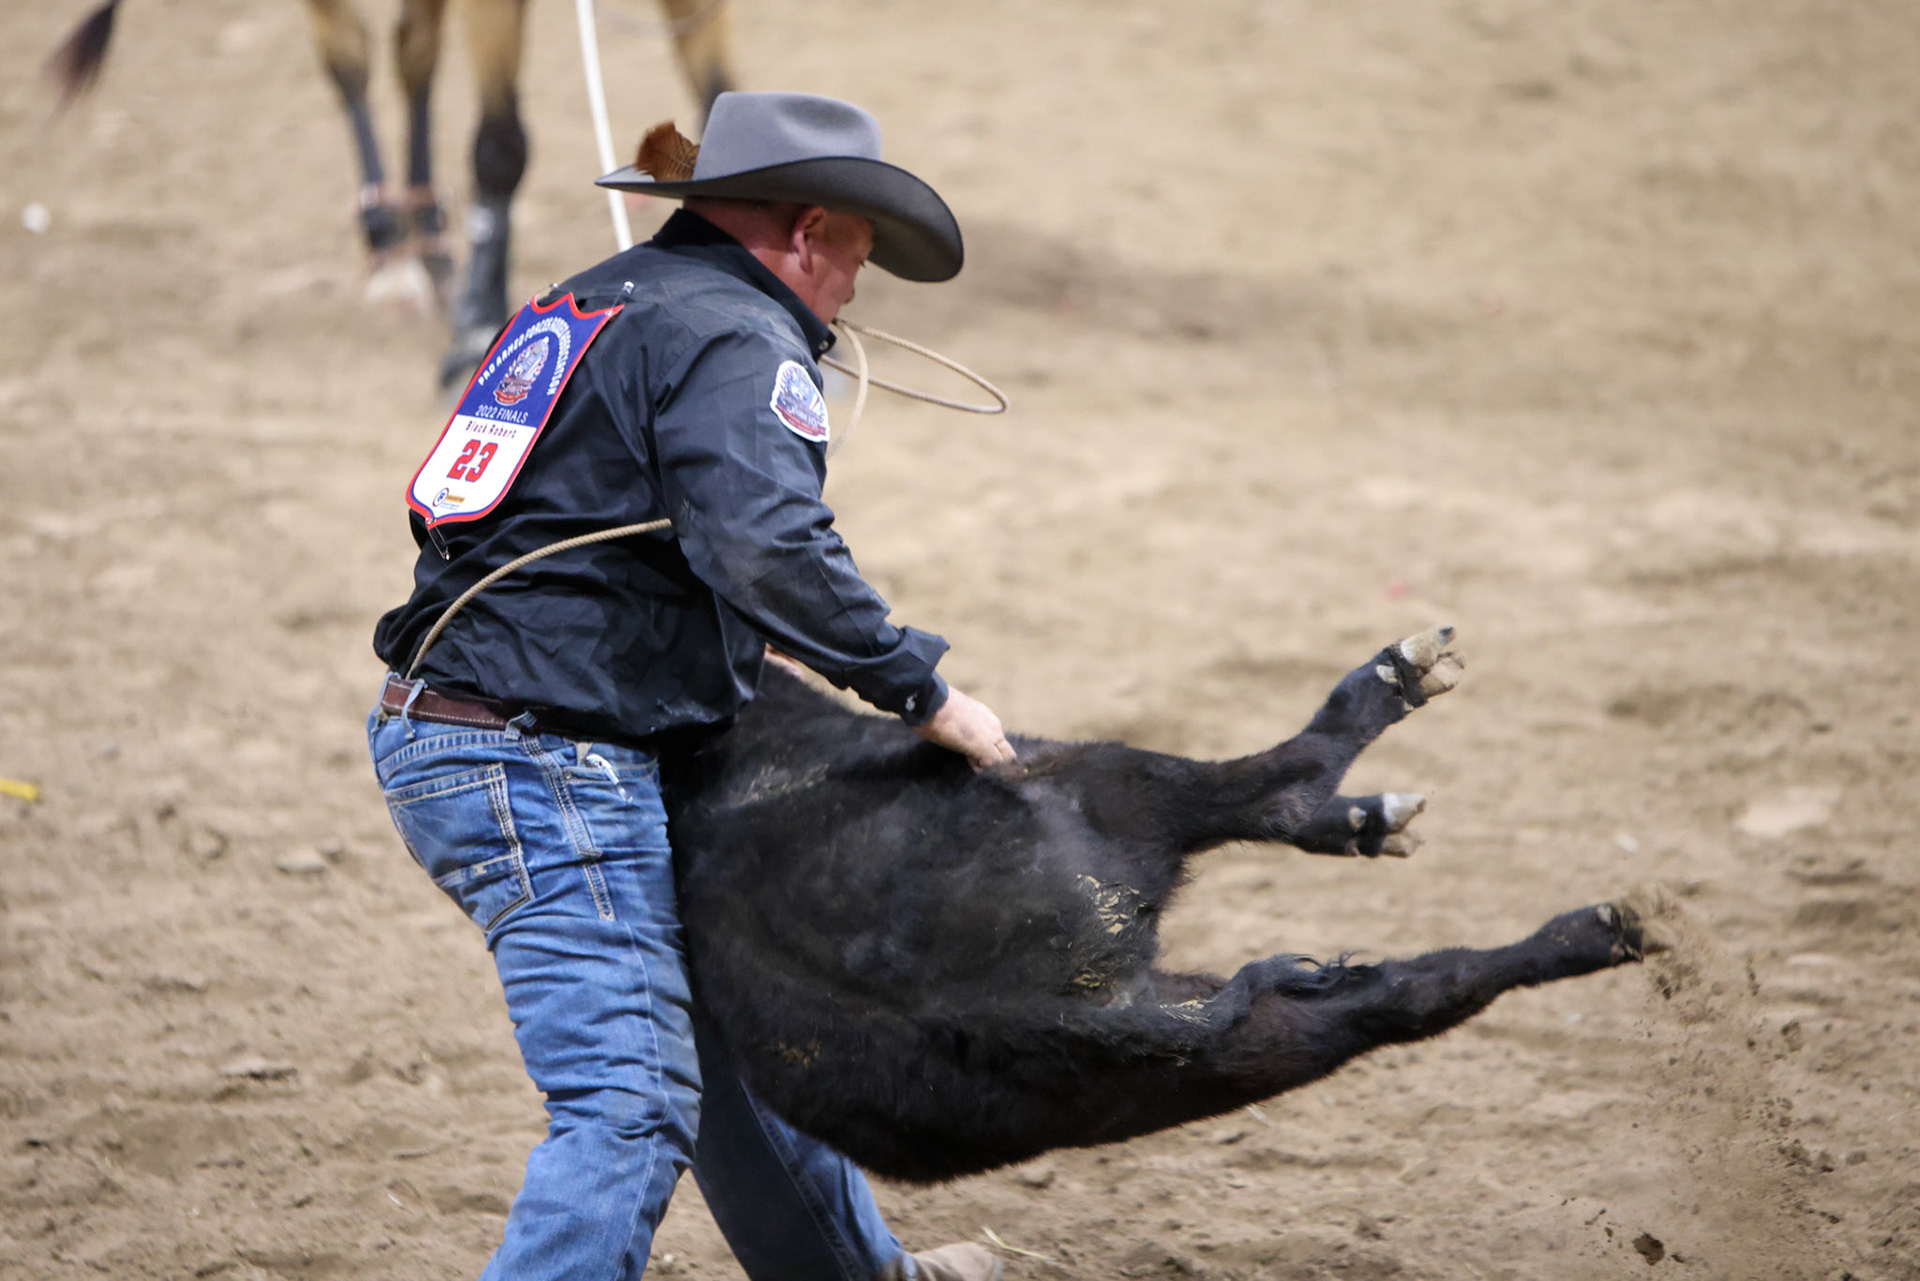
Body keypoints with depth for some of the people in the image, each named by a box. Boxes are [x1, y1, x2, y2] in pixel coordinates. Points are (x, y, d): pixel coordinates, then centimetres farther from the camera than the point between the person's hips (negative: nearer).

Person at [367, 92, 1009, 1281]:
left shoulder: (586, 306, 21)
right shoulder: (736, 342, -10)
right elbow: (768, 550, -26)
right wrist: (923, 690, -18)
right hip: (546, 766, -10)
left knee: (714, 1017, 23)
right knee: (631, 1103, -12)